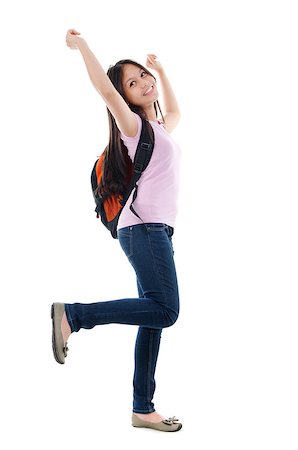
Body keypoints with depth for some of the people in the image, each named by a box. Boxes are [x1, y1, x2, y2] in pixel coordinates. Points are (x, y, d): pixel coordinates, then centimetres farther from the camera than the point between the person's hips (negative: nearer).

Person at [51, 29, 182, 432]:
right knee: (163, 310, -20)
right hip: (144, 228, -8)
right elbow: (105, 88, -15)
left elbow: (174, 113, 45)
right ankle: (72, 315, -15)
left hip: (156, 231, 8)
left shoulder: (158, 128, 23)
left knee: (154, 319, 4)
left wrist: (161, 70, 45)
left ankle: (143, 410, 7)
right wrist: (81, 45, -6)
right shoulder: (133, 125, 0)